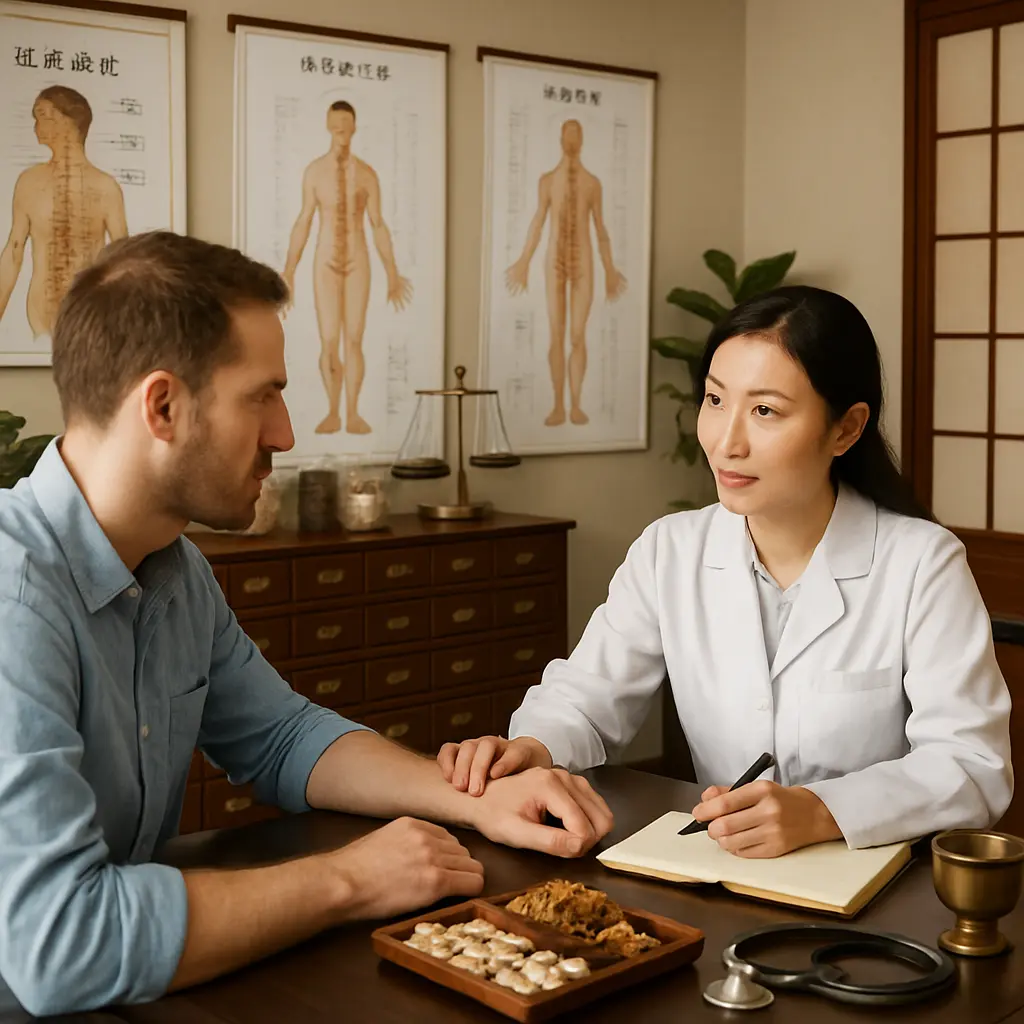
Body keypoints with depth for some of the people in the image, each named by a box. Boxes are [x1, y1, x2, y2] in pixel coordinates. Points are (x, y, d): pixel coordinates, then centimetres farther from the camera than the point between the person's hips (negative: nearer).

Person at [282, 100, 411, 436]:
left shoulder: (368, 174, -1)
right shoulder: (313, 171, -1)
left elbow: (379, 225, 2)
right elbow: (303, 222, 2)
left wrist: (393, 274, 0)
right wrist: (288, 271, -2)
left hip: (358, 263, 0)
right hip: (326, 264, 0)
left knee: (354, 342, -2)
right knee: (329, 343, -5)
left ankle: (352, 414, 7)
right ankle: (333, 414, 9)